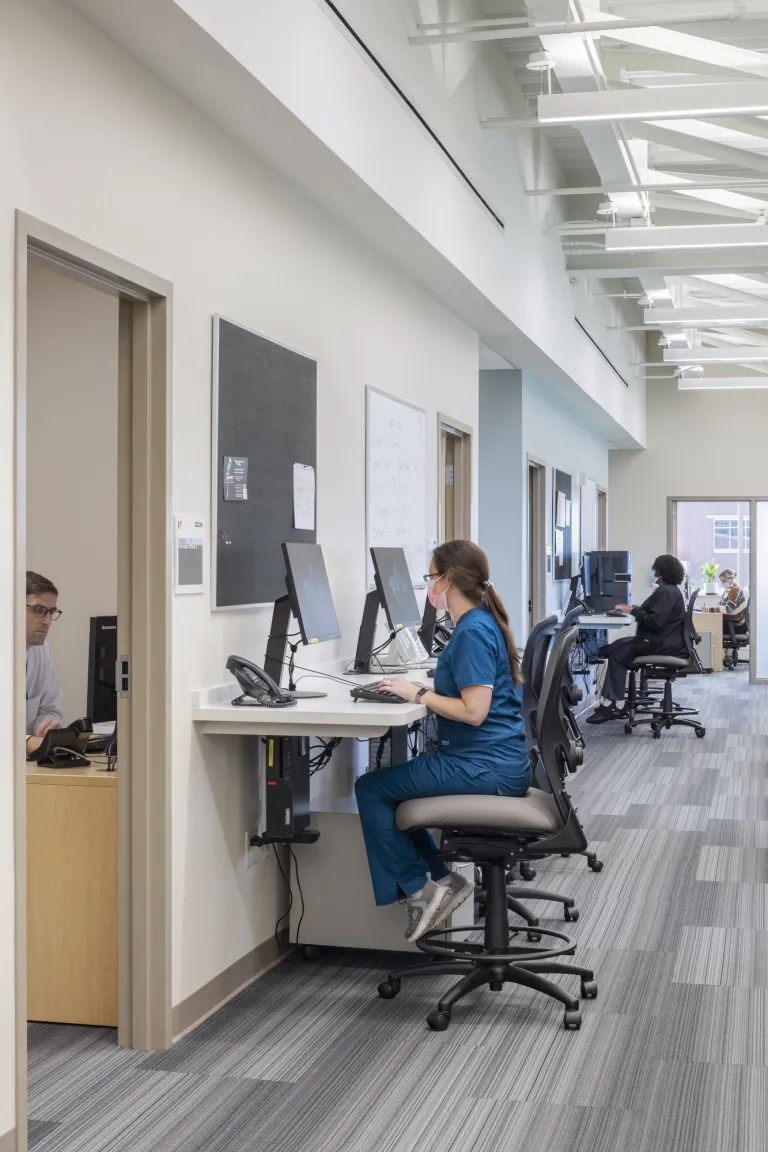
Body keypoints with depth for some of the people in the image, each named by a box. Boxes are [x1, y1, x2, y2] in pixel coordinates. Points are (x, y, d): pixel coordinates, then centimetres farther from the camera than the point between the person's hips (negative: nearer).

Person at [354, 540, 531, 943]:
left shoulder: (473, 632, -18)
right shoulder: (481, 623, 13)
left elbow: (474, 710, -25)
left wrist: (418, 693, -15)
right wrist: (420, 689, 6)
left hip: (485, 767, -10)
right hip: (497, 762, 10)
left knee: (371, 789, -4)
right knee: (391, 783, 19)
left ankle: (418, 891, 3)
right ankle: (442, 879, 16)